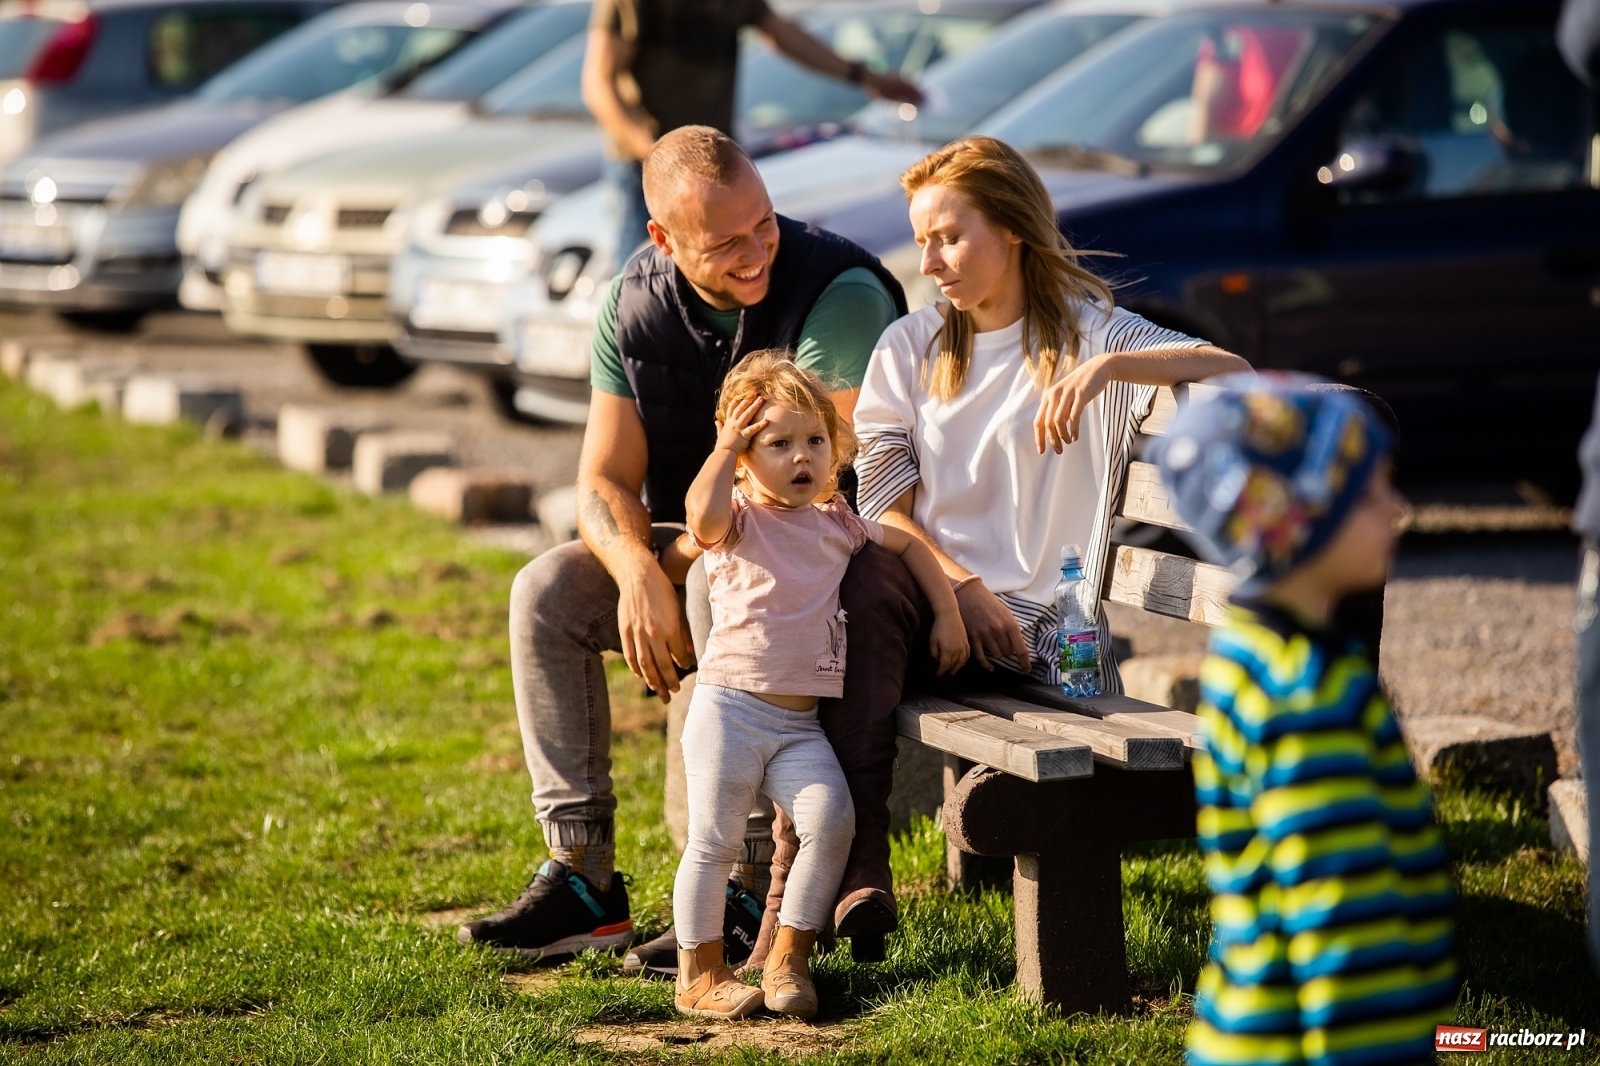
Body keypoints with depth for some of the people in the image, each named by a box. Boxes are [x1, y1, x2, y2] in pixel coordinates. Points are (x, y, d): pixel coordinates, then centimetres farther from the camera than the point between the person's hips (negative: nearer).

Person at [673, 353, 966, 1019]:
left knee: (831, 818, -14)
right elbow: (704, 515, -28)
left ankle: (789, 959, -1)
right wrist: (724, 446, -19)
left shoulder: (836, 524, 15)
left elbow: (910, 547, 30)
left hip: (801, 724, 4)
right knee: (715, 837, -5)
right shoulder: (739, 521, -1)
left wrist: (947, 614, 22)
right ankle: (698, 974, 8)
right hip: (729, 707, -4)